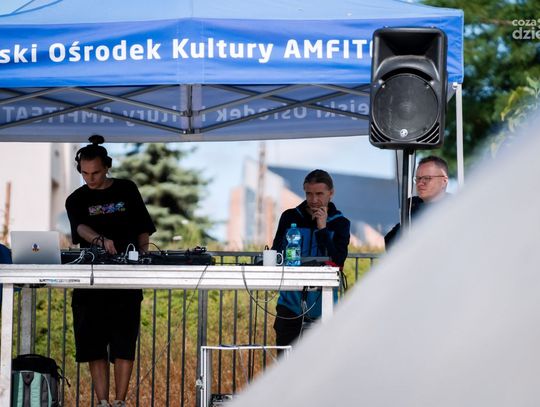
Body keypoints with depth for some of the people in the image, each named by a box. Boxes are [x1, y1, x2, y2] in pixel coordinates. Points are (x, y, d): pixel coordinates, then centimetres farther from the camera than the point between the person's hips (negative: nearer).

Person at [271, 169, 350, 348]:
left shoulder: (340, 224, 4)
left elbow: (337, 262, -8)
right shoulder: (290, 217, 7)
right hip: (290, 304, 1)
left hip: (322, 307, -1)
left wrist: (322, 229, -12)